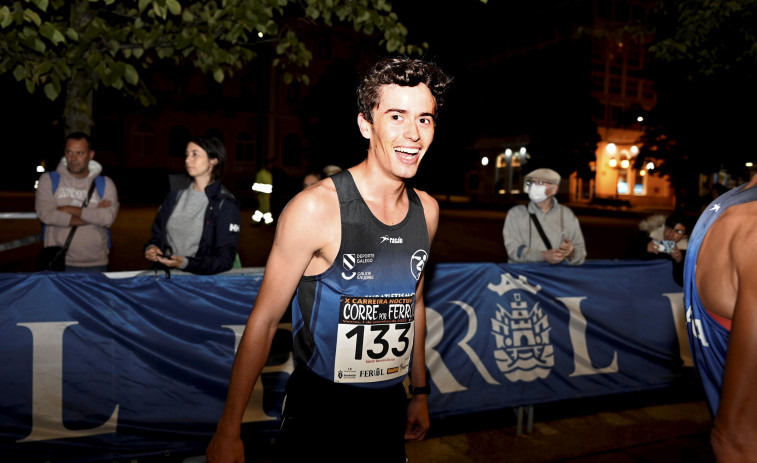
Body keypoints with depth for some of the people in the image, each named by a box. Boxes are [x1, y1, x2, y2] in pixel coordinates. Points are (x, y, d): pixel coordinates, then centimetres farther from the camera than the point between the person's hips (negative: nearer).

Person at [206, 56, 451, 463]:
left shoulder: (427, 210, -2)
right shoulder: (315, 208, -20)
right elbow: (264, 320, -15)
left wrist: (420, 391, 17)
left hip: (390, 410, 6)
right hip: (317, 413, -5)